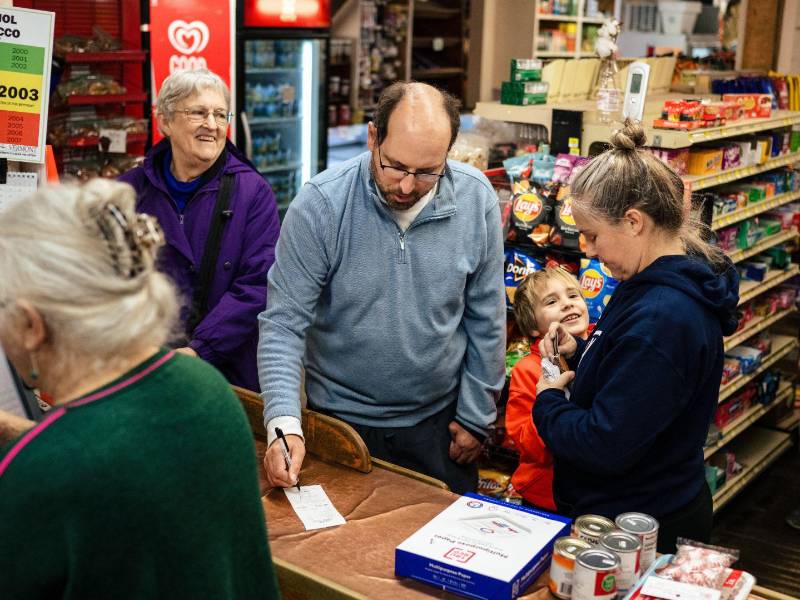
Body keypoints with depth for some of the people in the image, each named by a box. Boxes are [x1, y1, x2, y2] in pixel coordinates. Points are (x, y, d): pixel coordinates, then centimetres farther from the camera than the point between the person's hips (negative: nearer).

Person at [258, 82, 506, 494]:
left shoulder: (476, 199, -11)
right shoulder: (319, 205, -18)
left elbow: (485, 320, -2)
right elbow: (284, 323, -17)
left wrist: (476, 416, 2)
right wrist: (283, 424, -28)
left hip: (438, 419, 2)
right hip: (342, 419, -2)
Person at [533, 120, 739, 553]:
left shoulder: (662, 318, -30)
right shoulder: (664, 283, 3)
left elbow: (605, 445, -29)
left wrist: (547, 402, -12)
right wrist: (579, 351, 0)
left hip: (638, 531, -10)